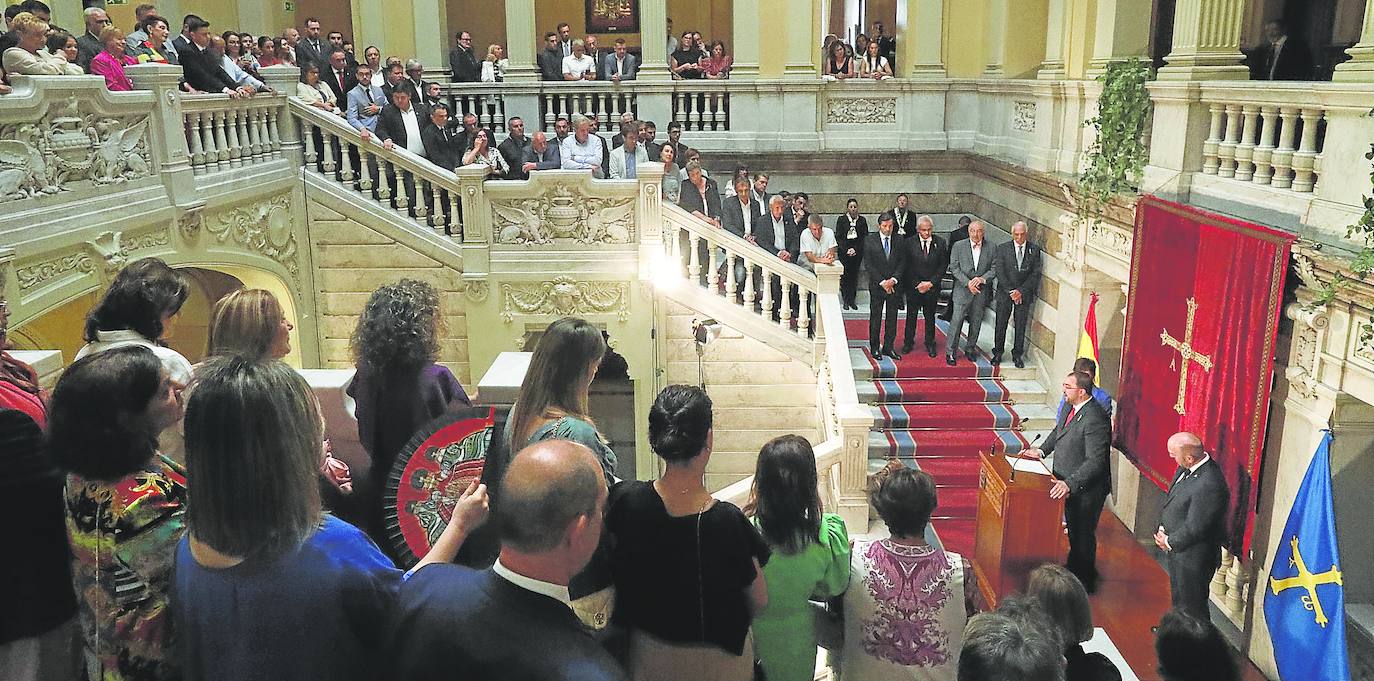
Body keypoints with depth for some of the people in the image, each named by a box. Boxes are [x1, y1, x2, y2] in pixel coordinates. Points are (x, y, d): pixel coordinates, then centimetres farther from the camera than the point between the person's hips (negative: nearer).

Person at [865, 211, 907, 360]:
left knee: (892, 317, 7)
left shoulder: (899, 241, 5)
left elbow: (902, 263, 4)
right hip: (877, 285, -2)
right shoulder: (870, 240, -3)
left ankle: (889, 347, 15)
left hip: (894, 286, 2)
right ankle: (874, 348, 13)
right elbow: (868, 264, -7)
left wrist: (893, 279, -11)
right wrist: (882, 282, -12)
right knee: (875, 317, 4)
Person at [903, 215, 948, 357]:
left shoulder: (940, 243, -1)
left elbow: (943, 266, 0)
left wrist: (931, 283, -9)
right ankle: (908, 343, 20)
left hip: (932, 286, 1)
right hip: (913, 286, -1)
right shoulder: (909, 243, -5)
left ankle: (930, 344, 21)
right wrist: (916, 285, -10)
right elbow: (906, 266, -5)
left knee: (930, 316, 10)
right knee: (911, 316, 8)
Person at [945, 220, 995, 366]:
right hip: (963, 290, -2)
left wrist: (982, 279, -17)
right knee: (956, 321, -4)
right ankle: (950, 352, 4)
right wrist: (968, 283, -15)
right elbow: (954, 268, -5)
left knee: (976, 323, 11)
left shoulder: (991, 249, 1)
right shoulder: (958, 246, -2)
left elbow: (994, 269, 1)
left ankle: (970, 349, 27)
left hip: (981, 292, 2)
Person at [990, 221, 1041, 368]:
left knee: (1021, 326, 5)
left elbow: (1036, 273, -3)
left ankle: (1017, 355, 16)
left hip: (1024, 294, 0)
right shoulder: (1002, 249, -1)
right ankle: (997, 353, 19)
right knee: (1000, 325, 6)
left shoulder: (1034, 250, 1)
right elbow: (1000, 272, -6)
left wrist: (1021, 291, -12)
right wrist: (1011, 291, -12)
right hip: (1005, 292, 0)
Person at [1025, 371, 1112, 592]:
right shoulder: (1069, 407, 0)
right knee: (1073, 529, 25)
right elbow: (1058, 431, 21)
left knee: (1083, 535, 8)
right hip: (1067, 484, 9)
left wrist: (1070, 484, -34)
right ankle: (1073, 568, 45)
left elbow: (1095, 461, -30)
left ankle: (1086, 581, 27)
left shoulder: (1095, 420, -28)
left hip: (1086, 489, -9)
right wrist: (1042, 450, 10)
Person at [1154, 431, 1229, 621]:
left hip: (1193, 557, -9)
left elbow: (1194, 528, -27)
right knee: (1178, 597, 29)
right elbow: (1171, 500, 9)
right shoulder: (1187, 469, -5)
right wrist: (1162, 529, 2)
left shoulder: (1209, 485, -34)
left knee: (1192, 605, 10)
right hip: (1177, 549, 9)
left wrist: (1169, 542, -13)